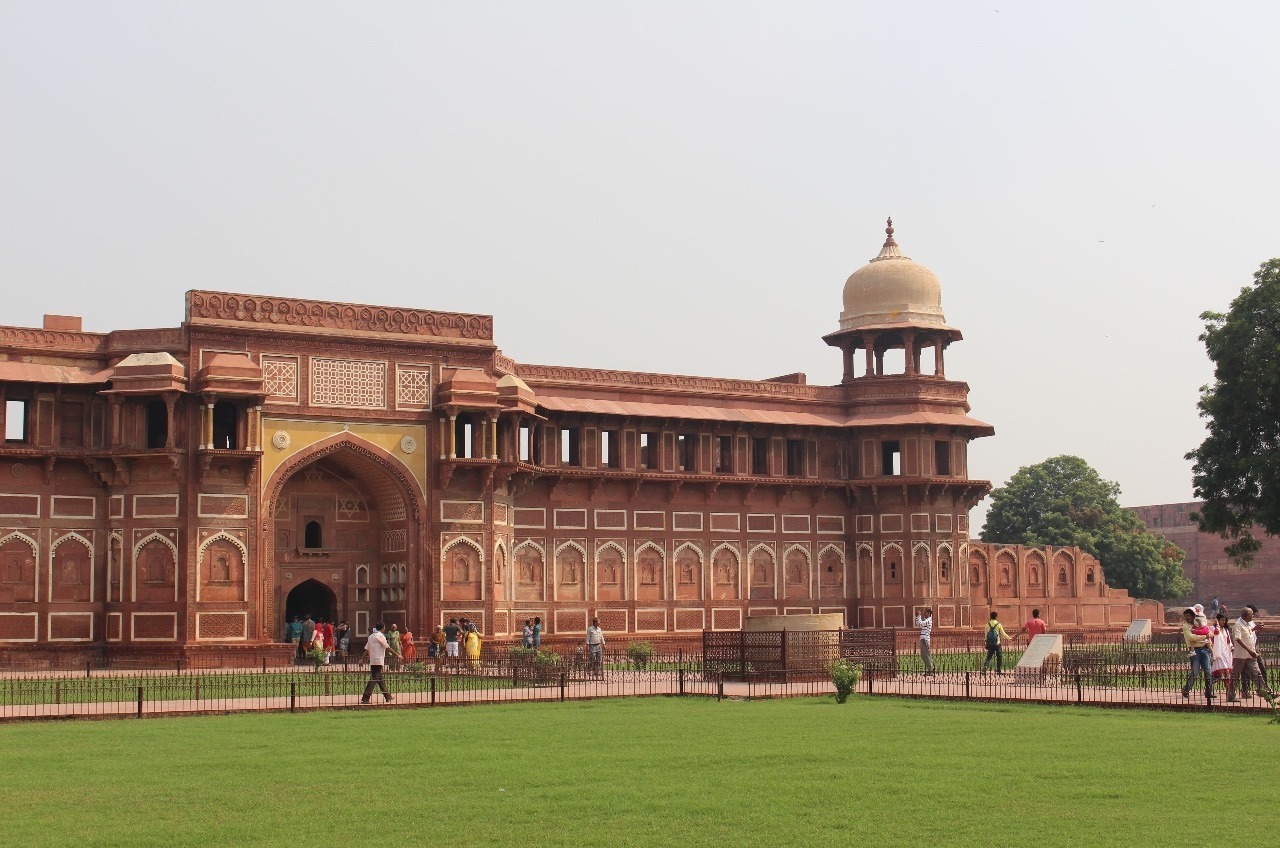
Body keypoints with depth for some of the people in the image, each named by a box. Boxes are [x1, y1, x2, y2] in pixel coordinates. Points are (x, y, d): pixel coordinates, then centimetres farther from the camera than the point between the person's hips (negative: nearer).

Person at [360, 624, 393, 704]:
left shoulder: (371, 636, 14)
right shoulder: (380, 636, -8)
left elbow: (366, 649, 12)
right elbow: (387, 647, -9)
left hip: (372, 660, 9)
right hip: (378, 661, -9)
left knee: (380, 679, 14)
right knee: (374, 679, -10)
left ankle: (387, 697, 23)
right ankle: (365, 698, -15)